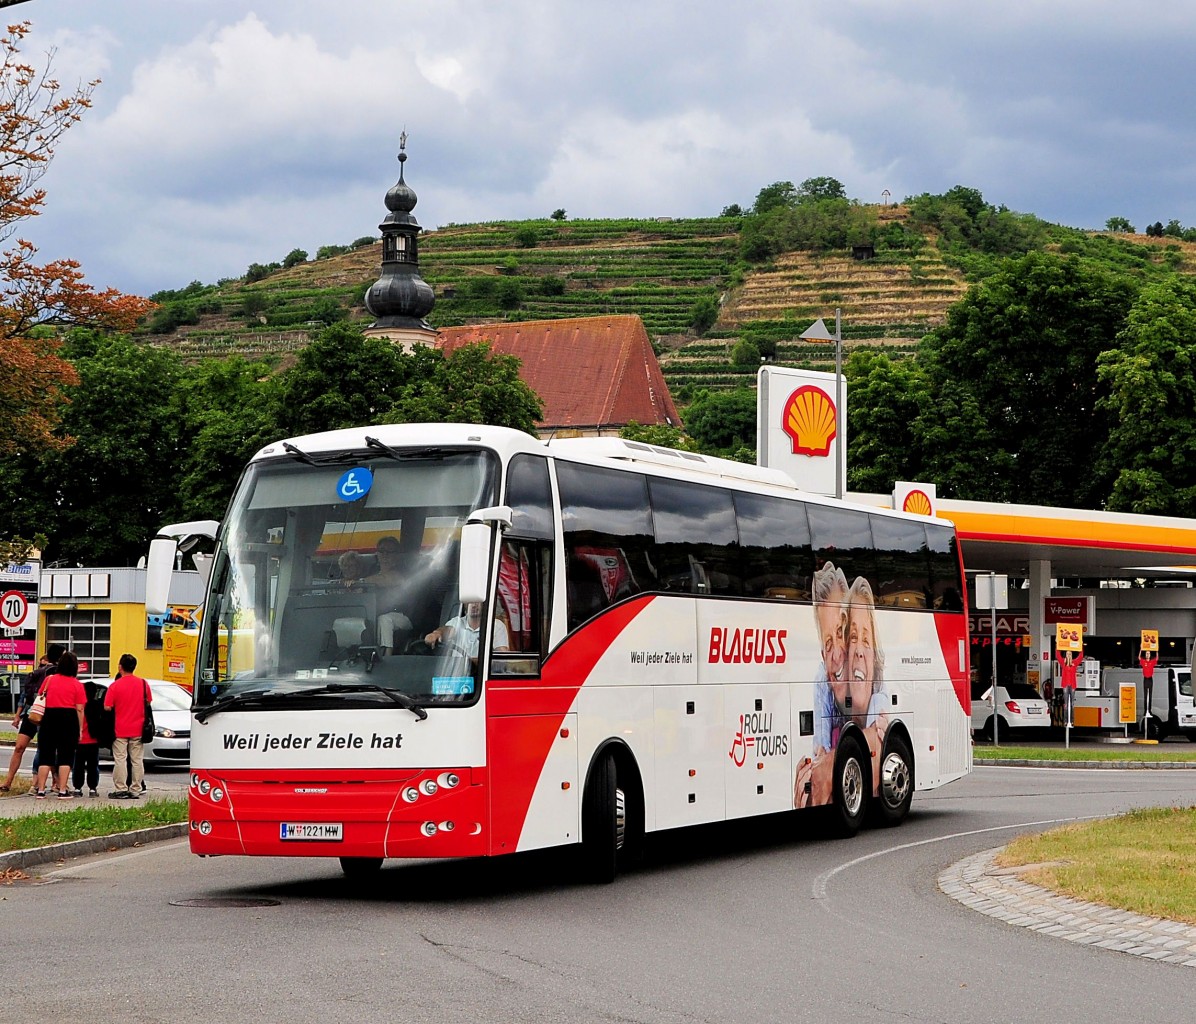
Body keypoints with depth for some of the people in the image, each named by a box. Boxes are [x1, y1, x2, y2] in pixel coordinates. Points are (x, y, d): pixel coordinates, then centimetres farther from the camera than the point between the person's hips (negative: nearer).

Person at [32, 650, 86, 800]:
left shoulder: (49, 679, 4)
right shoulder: (77, 685, -3)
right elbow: (79, 709, -5)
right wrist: (80, 728, 1)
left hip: (49, 718, 2)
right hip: (69, 720, -2)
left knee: (46, 756, 8)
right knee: (65, 757, 3)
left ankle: (41, 790, 5)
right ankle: (62, 791, -1)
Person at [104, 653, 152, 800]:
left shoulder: (115, 686, -11)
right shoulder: (143, 683, 0)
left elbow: (107, 708, -10)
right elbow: (149, 703, 9)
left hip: (120, 730, -3)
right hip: (138, 729, 3)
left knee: (120, 759, 2)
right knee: (137, 760, 7)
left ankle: (121, 789, -1)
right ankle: (135, 790, 7)